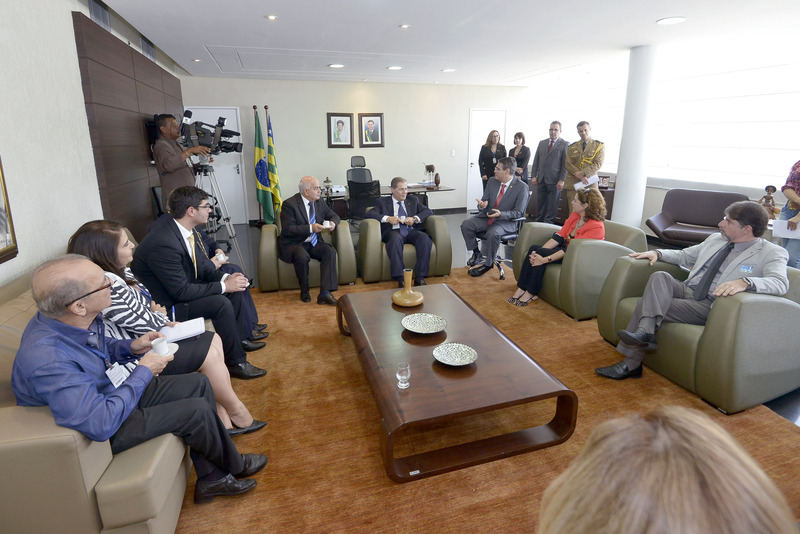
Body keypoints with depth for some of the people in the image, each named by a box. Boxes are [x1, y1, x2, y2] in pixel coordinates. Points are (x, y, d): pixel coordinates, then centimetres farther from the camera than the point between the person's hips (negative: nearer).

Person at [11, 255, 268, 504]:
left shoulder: (80, 319, -13)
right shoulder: (47, 361, -37)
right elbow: (100, 424, -34)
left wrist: (131, 347, -8)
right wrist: (143, 373, -23)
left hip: (116, 390, 9)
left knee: (198, 384, 3)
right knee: (197, 410, -14)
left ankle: (211, 477, 13)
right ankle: (234, 465, 17)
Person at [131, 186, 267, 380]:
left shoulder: (183, 227, -6)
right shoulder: (163, 244, -32)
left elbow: (202, 264, 6)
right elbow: (181, 291, -28)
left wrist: (225, 277, -11)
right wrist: (223, 286, -23)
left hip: (181, 286, 9)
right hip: (164, 304, -9)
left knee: (236, 287, 5)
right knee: (221, 303, -26)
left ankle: (237, 337, 20)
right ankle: (235, 362, -12)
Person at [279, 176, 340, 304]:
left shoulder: (319, 202, 7)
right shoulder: (290, 204, -11)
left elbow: (334, 216, 16)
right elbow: (287, 229, -19)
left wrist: (333, 223, -9)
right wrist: (310, 228, -27)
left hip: (314, 243, 5)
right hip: (293, 244, -5)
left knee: (330, 251, -24)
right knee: (302, 256, -36)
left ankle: (325, 293, -29)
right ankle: (304, 291, -11)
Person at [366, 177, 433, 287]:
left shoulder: (413, 200, 25)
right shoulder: (383, 202, 16)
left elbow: (428, 211, 14)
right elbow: (370, 214, 0)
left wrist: (415, 218, -6)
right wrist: (388, 218, -15)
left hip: (411, 231, 3)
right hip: (394, 231, -2)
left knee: (425, 238, -30)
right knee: (395, 239, -38)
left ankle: (420, 277, -30)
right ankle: (400, 279, -40)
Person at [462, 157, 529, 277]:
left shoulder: (521, 187, -10)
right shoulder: (492, 182, 6)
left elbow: (518, 212, -10)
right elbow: (485, 200, 11)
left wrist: (501, 214, -27)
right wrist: (482, 205, -16)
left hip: (506, 221, -6)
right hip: (487, 217, 6)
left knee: (492, 233, -36)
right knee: (466, 224, -18)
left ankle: (488, 263, -13)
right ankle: (476, 253, 1)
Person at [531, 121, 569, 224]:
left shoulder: (564, 144, 1)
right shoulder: (542, 143, 15)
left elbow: (565, 164, -5)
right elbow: (536, 160, 15)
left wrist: (562, 180, -12)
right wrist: (534, 176, 5)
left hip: (554, 180, -4)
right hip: (541, 179, 4)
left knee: (552, 205, -1)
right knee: (540, 204, 8)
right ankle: (538, 223, 15)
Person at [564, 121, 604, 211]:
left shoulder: (599, 146, 8)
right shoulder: (572, 147, 13)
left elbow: (598, 164, -3)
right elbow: (567, 164, 3)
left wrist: (582, 173, -14)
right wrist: (580, 176, -10)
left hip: (589, 183, -1)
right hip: (573, 183, 1)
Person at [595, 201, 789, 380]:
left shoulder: (772, 253, -1)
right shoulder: (715, 239, 19)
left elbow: (780, 283, -18)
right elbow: (684, 256, 31)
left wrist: (744, 282, -38)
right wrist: (657, 253, 13)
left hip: (710, 305, -6)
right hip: (685, 290, 6)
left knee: (649, 303, -27)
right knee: (660, 276, -28)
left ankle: (630, 364, -25)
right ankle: (645, 332, -39)